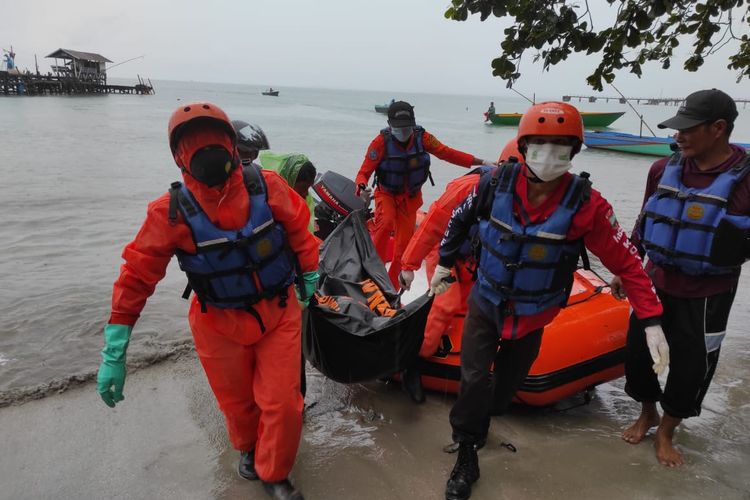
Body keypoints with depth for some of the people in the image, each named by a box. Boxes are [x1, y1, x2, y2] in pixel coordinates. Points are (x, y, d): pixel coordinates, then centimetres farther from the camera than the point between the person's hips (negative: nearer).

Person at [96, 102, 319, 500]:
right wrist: (114, 352, -11)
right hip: (220, 326, 0)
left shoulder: (267, 186, -13)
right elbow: (137, 275, -11)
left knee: (283, 403, 4)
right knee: (237, 402, 18)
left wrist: (310, 278, 10)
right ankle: (248, 447, 54)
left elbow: (298, 231, 1)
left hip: (278, 314, 1)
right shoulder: (171, 212, -16)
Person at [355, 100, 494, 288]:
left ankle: (392, 288, 21)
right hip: (387, 193, -2)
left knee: (403, 243, 4)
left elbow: (448, 153, -10)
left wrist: (480, 162, -15)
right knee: (385, 223, -34)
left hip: (410, 197, 3)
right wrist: (362, 188, -42)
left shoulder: (422, 137, -15)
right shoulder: (381, 142, -21)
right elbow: (364, 172, -20)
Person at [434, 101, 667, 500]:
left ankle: (476, 423, 48)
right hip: (485, 303, 0)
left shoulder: (586, 204, -21)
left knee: (507, 382, 17)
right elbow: (460, 219, 3)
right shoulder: (496, 183, -16)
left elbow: (626, 262, -14)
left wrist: (652, 321, -18)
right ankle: (467, 456, 20)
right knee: (474, 380, -2)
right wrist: (445, 263, 11)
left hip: (533, 316, 0)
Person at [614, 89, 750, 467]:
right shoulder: (664, 170, -2)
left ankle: (666, 432, 33)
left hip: (706, 296, -4)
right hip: (655, 284, 4)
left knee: (691, 366, 8)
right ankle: (647, 414, 40)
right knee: (638, 351, 13)